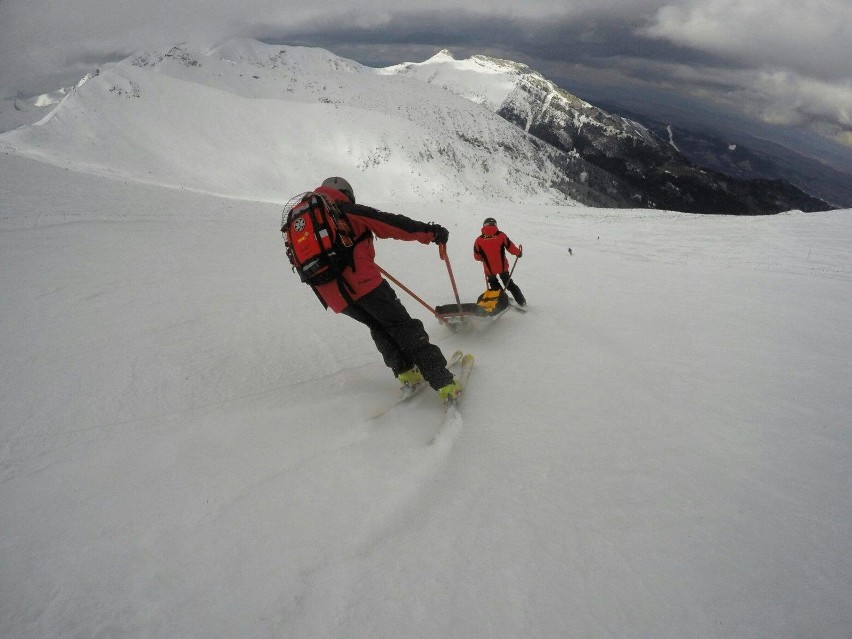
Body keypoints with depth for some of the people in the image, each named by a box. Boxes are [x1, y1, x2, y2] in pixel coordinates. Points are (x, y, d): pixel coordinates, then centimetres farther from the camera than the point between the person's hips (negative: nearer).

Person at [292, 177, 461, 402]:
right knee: (403, 326, 1)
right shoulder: (347, 212, 3)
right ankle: (444, 383, -5)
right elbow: (391, 223, -1)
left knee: (378, 327, 25)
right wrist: (431, 231, 3)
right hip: (362, 283, -6)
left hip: (334, 297, 6)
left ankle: (406, 373, 14)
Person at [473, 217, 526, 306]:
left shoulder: (479, 240, -9)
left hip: (489, 269, -1)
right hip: (502, 266, 2)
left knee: (494, 286, 23)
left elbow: (477, 257, -3)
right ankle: (522, 302, 24)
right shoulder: (501, 235, -10)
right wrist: (519, 253, 14)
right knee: (509, 284, 21)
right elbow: (510, 247, -5)